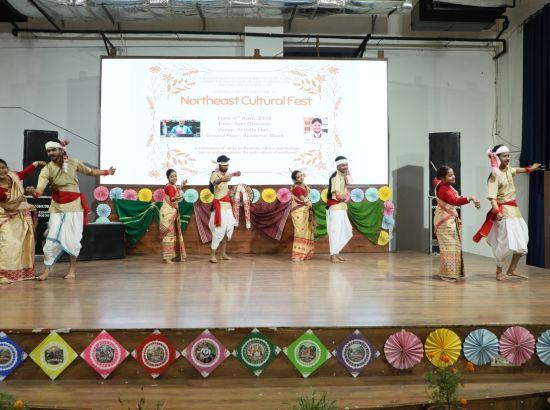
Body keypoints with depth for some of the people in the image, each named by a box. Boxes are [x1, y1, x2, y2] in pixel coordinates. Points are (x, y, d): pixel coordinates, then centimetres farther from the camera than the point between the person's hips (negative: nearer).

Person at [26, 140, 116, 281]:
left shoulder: (74, 162, -6)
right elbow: (39, 190, -25)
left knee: (72, 239, 3)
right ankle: (47, 270, 5)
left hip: (74, 206, 1)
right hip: (57, 208, -1)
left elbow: (90, 171, 13)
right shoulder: (47, 169, -14)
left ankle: (72, 269, 17)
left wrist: (106, 172, 18)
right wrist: (33, 191, -48)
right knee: (52, 238, -7)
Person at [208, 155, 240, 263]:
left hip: (227, 205, 8)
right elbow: (214, 182, -39)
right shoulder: (215, 174, -14)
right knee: (219, 230, -11)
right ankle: (212, 255, -5)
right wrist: (222, 180, -52)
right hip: (219, 205, -8)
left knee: (228, 228, 9)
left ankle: (224, 253, 18)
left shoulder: (225, 174, 10)